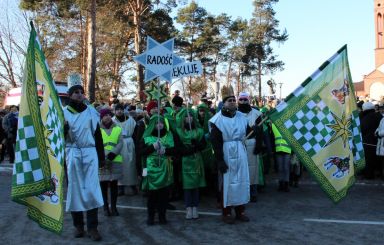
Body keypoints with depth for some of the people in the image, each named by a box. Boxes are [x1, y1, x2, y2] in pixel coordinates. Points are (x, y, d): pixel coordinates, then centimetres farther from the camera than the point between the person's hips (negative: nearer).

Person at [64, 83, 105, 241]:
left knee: (91, 188, -4)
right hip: (72, 153, 0)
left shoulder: (91, 112, 7)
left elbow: (98, 135, 10)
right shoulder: (64, 112, 5)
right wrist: (63, 128, -20)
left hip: (90, 153, 0)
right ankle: (78, 225, 15)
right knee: (75, 188, 4)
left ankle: (92, 227, 0)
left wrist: (102, 157, 8)